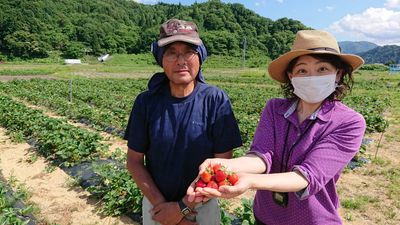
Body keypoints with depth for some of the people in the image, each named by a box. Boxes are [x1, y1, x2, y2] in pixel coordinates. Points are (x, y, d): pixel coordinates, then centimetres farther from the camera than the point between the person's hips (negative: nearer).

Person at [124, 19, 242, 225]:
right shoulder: (146, 101, -10)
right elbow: (134, 162, -5)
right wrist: (162, 205, -13)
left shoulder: (216, 100, -15)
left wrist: (183, 206, -14)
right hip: (155, 204, 2)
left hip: (202, 206, -1)